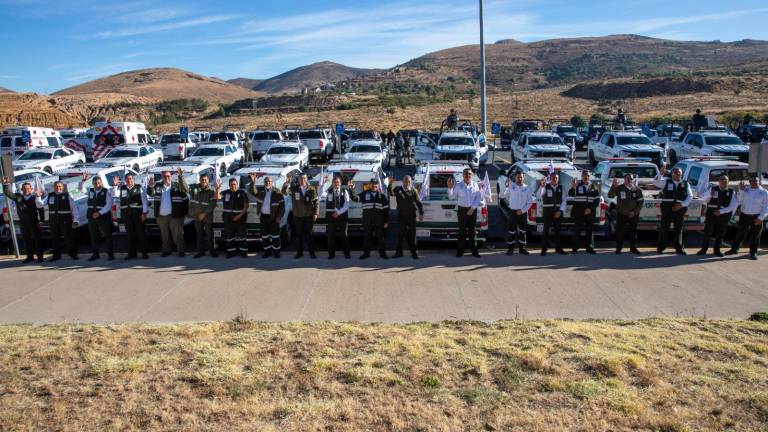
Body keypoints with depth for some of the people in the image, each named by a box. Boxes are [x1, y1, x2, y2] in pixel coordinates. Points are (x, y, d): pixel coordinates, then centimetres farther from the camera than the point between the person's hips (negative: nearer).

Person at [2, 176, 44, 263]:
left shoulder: (35, 197, -1)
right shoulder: (18, 197, 10)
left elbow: (39, 206, -15)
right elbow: (8, 193, 10)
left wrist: (38, 197, -28)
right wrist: (5, 184, -3)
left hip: (34, 221, -4)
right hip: (23, 221, 4)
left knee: (37, 239, -1)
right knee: (26, 239, 9)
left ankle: (40, 256, 5)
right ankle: (30, 256, 18)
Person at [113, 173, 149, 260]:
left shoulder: (140, 188, 0)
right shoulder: (121, 188, 11)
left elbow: (144, 201, -3)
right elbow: (114, 195, -1)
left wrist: (145, 213, -9)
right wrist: (115, 185, -16)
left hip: (138, 214, -3)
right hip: (126, 215, 4)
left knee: (141, 234, -1)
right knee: (130, 235, 9)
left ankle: (144, 253, 6)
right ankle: (131, 253, 17)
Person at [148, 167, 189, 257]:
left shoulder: (177, 186, -3)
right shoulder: (158, 186, 9)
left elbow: (185, 189, -20)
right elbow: (150, 193, 1)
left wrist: (181, 176, -34)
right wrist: (150, 186, -22)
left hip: (175, 216, -4)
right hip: (161, 216, 4)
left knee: (178, 235, 0)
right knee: (164, 235, 14)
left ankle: (180, 251, 9)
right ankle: (166, 251, 25)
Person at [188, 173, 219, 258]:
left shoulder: (211, 191, -10)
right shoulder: (194, 188, 4)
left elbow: (213, 204, -13)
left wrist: (204, 213, -16)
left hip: (208, 217, -4)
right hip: (197, 216, 4)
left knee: (209, 234, 1)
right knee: (199, 234, 11)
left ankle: (212, 251, 12)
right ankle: (200, 251, 19)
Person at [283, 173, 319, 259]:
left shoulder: (311, 190, 0)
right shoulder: (294, 189, 1)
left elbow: (316, 202, 3)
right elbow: (284, 192, -14)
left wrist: (316, 213, -4)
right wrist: (287, 183, -30)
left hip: (309, 216, -1)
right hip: (297, 216, 1)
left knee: (309, 235, 4)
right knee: (299, 235, 9)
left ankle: (311, 252, 14)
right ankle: (299, 252, 19)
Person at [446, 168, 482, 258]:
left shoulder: (475, 185, 1)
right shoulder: (458, 185, 0)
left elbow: (478, 198, 0)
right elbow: (451, 197, -1)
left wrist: (472, 208, -9)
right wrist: (450, 188, -17)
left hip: (473, 210, 1)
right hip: (462, 210, -1)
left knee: (472, 230, 6)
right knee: (462, 230, 2)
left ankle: (474, 250, 14)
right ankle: (460, 251, 8)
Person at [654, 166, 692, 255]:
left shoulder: (685, 184, 9)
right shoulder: (666, 182, 5)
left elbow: (690, 196, 6)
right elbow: (655, 183, -9)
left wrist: (682, 205, -8)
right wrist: (660, 174, -27)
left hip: (679, 209, 1)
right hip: (667, 209, -1)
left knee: (679, 229, 8)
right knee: (664, 228, 2)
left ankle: (679, 248, 19)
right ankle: (661, 247, 12)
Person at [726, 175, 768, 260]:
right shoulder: (745, 190, 7)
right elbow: (740, 201, 1)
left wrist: (760, 218, -13)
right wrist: (741, 191, -9)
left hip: (756, 218, -2)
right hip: (744, 216, 2)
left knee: (755, 236, 4)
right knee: (740, 234, 9)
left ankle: (753, 253, 15)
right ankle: (734, 249, 21)